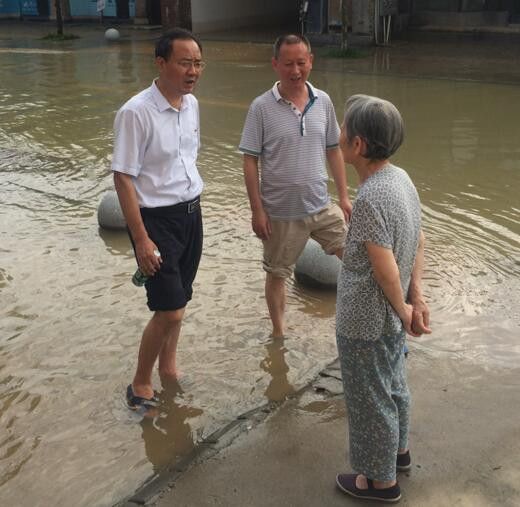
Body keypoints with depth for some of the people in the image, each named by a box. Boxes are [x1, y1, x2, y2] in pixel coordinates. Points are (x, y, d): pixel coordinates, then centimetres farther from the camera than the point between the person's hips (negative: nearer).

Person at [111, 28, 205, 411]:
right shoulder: (136, 113, -20)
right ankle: (141, 384, 15)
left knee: (178, 302, 17)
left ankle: (168, 367, 37)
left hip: (191, 214, 7)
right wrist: (141, 239, -19)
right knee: (170, 310, -6)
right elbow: (123, 178, -18)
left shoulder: (192, 105, 3)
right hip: (157, 219, -7)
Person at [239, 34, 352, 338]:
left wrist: (344, 196, 6)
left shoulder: (323, 101, 0)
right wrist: (257, 210, -12)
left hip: (322, 206, 3)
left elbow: (334, 150, 8)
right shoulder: (262, 107, -11)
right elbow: (250, 161, -10)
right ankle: (278, 333, 32)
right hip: (281, 212, -3)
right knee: (277, 274, 12)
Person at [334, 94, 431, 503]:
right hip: (389, 319, 9)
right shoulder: (401, 178, -3)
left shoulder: (369, 200, -30)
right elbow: (419, 243, 5)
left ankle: (381, 480, 31)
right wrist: (416, 298, 6)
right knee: (393, 385, 27)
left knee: (370, 401, 11)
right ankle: (399, 450, 49)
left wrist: (403, 311, -9)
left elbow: (385, 269, -26)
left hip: (365, 323, -8)